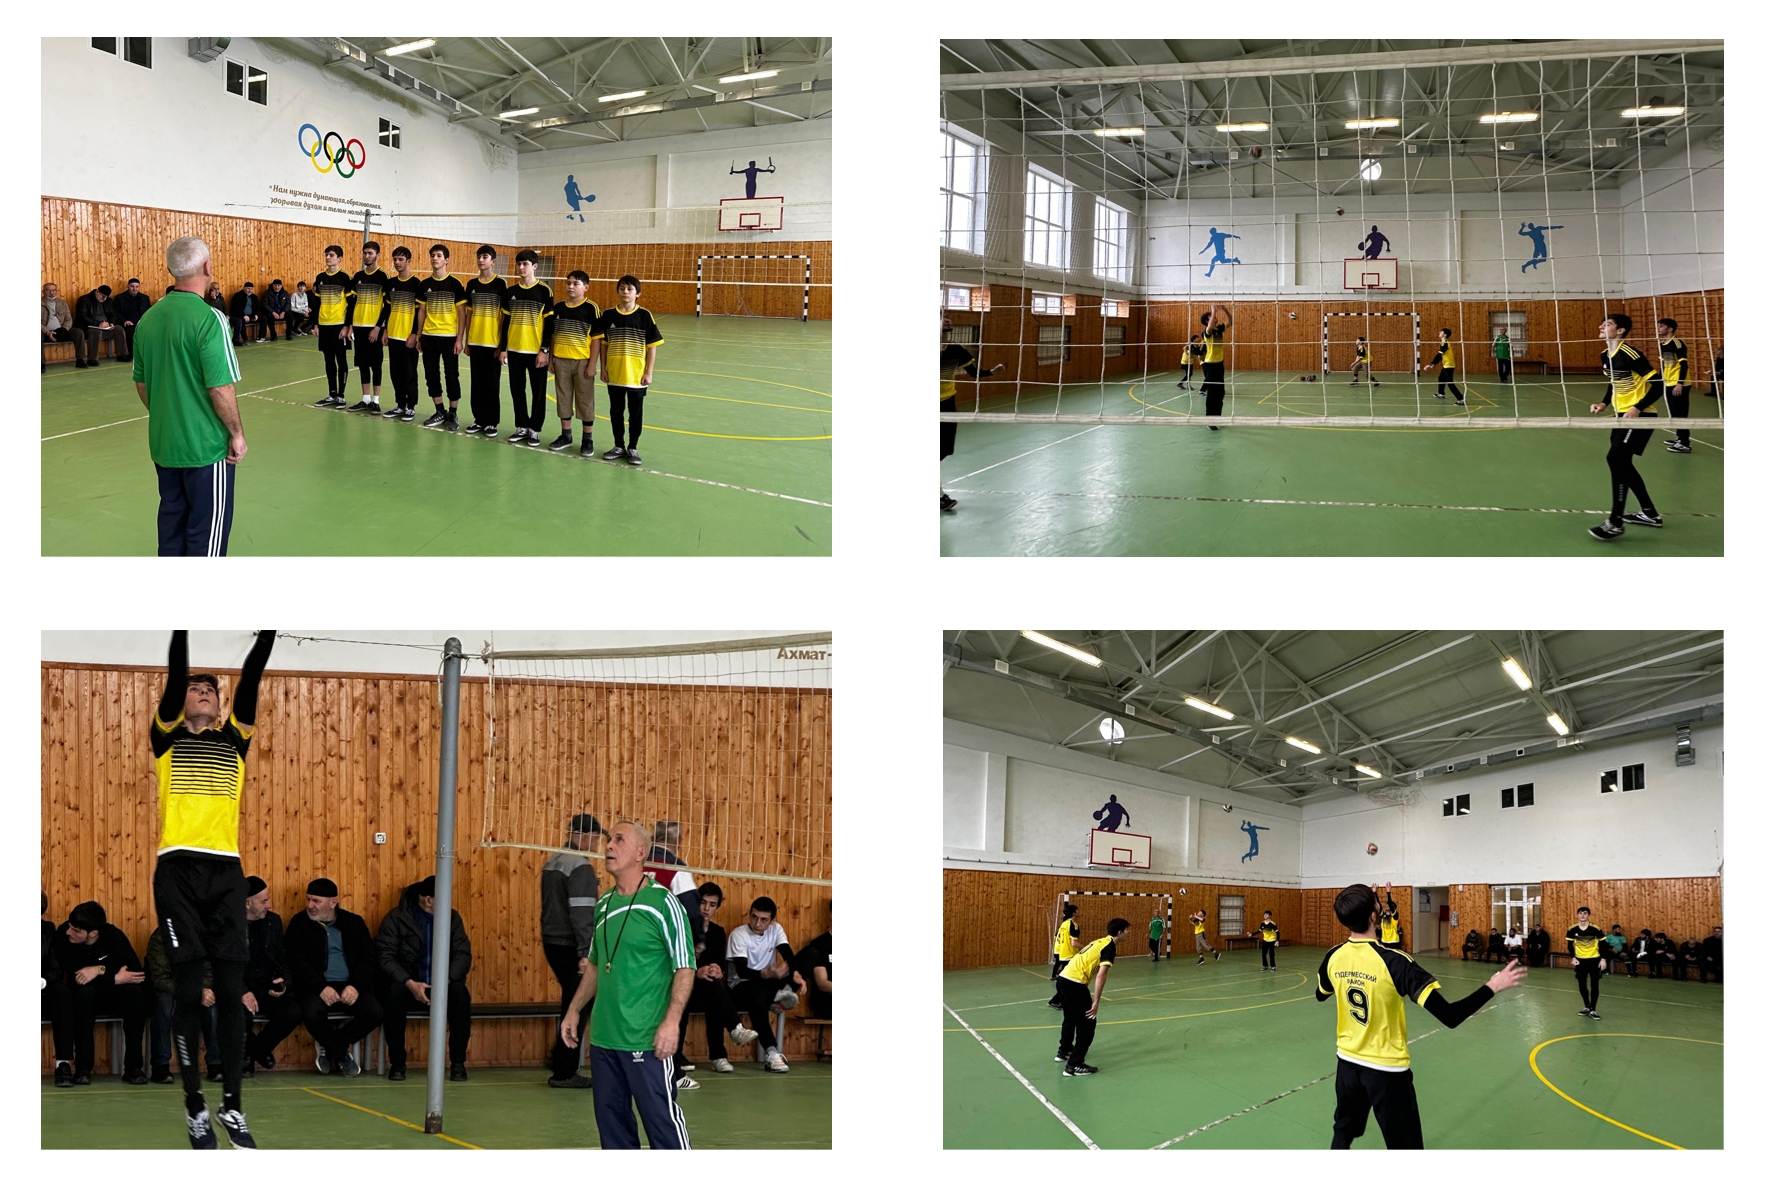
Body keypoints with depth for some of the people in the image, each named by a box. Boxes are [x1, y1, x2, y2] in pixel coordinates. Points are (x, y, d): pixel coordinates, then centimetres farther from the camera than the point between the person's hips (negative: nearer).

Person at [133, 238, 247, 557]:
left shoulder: (149, 318, 2)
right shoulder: (208, 319, -18)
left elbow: (141, 383, 10)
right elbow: (219, 389, -20)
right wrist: (237, 433, -7)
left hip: (163, 444, 7)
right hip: (205, 446, -7)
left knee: (172, 524, 17)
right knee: (207, 531, 3)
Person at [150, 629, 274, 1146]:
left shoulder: (234, 739, 15)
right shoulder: (168, 735, 9)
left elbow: (250, 678, 4)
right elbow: (175, 674, -3)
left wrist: (268, 632, -5)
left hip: (226, 870, 2)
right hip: (179, 869, -2)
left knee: (231, 990, 0)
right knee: (188, 990, -2)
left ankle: (232, 1106, 3)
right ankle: (195, 1107, 3)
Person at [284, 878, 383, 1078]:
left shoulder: (354, 923, 12)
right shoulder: (299, 924, 5)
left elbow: (368, 957, 4)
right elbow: (296, 962, -6)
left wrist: (356, 986, -15)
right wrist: (320, 988, -21)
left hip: (349, 986, 2)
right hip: (315, 987, -2)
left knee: (374, 1011, -25)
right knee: (312, 1011, -35)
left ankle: (329, 1046, -1)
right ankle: (341, 1055, -9)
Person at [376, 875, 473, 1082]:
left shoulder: (452, 917, 6)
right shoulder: (396, 918, -3)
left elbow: (463, 954, -2)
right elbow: (385, 958, -11)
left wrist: (446, 980, -22)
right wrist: (410, 983, -26)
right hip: (408, 985, -2)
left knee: (460, 992, -31)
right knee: (394, 993, -35)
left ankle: (458, 1063, -22)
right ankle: (397, 1063, -22)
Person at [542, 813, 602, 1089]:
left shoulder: (552, 863, 14)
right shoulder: (581, 867, -15)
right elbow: (582, 913, -22)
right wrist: (585, 954, -25)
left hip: (551, 942, 9)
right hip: (570, 946, -9)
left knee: (574, 1003, 20)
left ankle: (560, 1058, 24)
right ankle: (564, 1073, 0)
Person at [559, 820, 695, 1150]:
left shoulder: (663, 903, -9)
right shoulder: (604, 905, 12)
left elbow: (685, 968, -11)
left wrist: (672, 1021, -20)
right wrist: (574, 1010, 19)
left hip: (648, 1040, -7)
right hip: (603, 1036, 7)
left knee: (662, 1118, -6)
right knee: (611, 1119, 11)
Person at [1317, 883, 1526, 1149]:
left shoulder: (1334, 957, -7)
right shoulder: (1394, 961, -25)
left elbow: (1321, 996, 17)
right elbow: (1449, 1016, -28)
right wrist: (1492, 987, -18)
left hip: (1348, 1062, 6)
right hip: (1387, 1069, -5)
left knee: (1343, 1132, 24)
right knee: (1405, 1148, 4)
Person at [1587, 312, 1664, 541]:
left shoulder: (1629, 354, -22)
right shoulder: (1605, 355, 5)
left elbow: (1658, 384, -21)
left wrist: (1638, 408, -27)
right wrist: (1604, 403, 6)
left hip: (1639, 415, -10)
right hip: (1622, 414, 10)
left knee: (1615, 459, -18)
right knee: (1621, 462, 14)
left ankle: (1615, 523, -13)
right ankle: (1649, 513, 29)